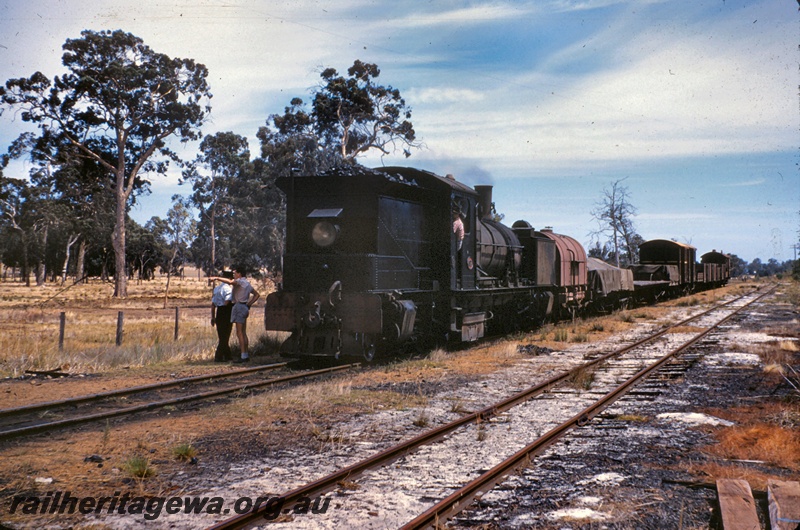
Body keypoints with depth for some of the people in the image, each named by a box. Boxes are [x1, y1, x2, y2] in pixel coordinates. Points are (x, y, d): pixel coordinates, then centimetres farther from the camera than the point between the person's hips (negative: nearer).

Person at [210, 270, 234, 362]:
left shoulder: (216, 288, 13)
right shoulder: (227, 288, -13)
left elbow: (213, 304, 15)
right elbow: (227, 302, -22)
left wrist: (213, 317, 19)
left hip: (218, 313, 8)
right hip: (226, 314, -8)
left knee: (222, 336, 16)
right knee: (225, 336, -2)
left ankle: (228, 355, 26)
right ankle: (218, 357, -4)